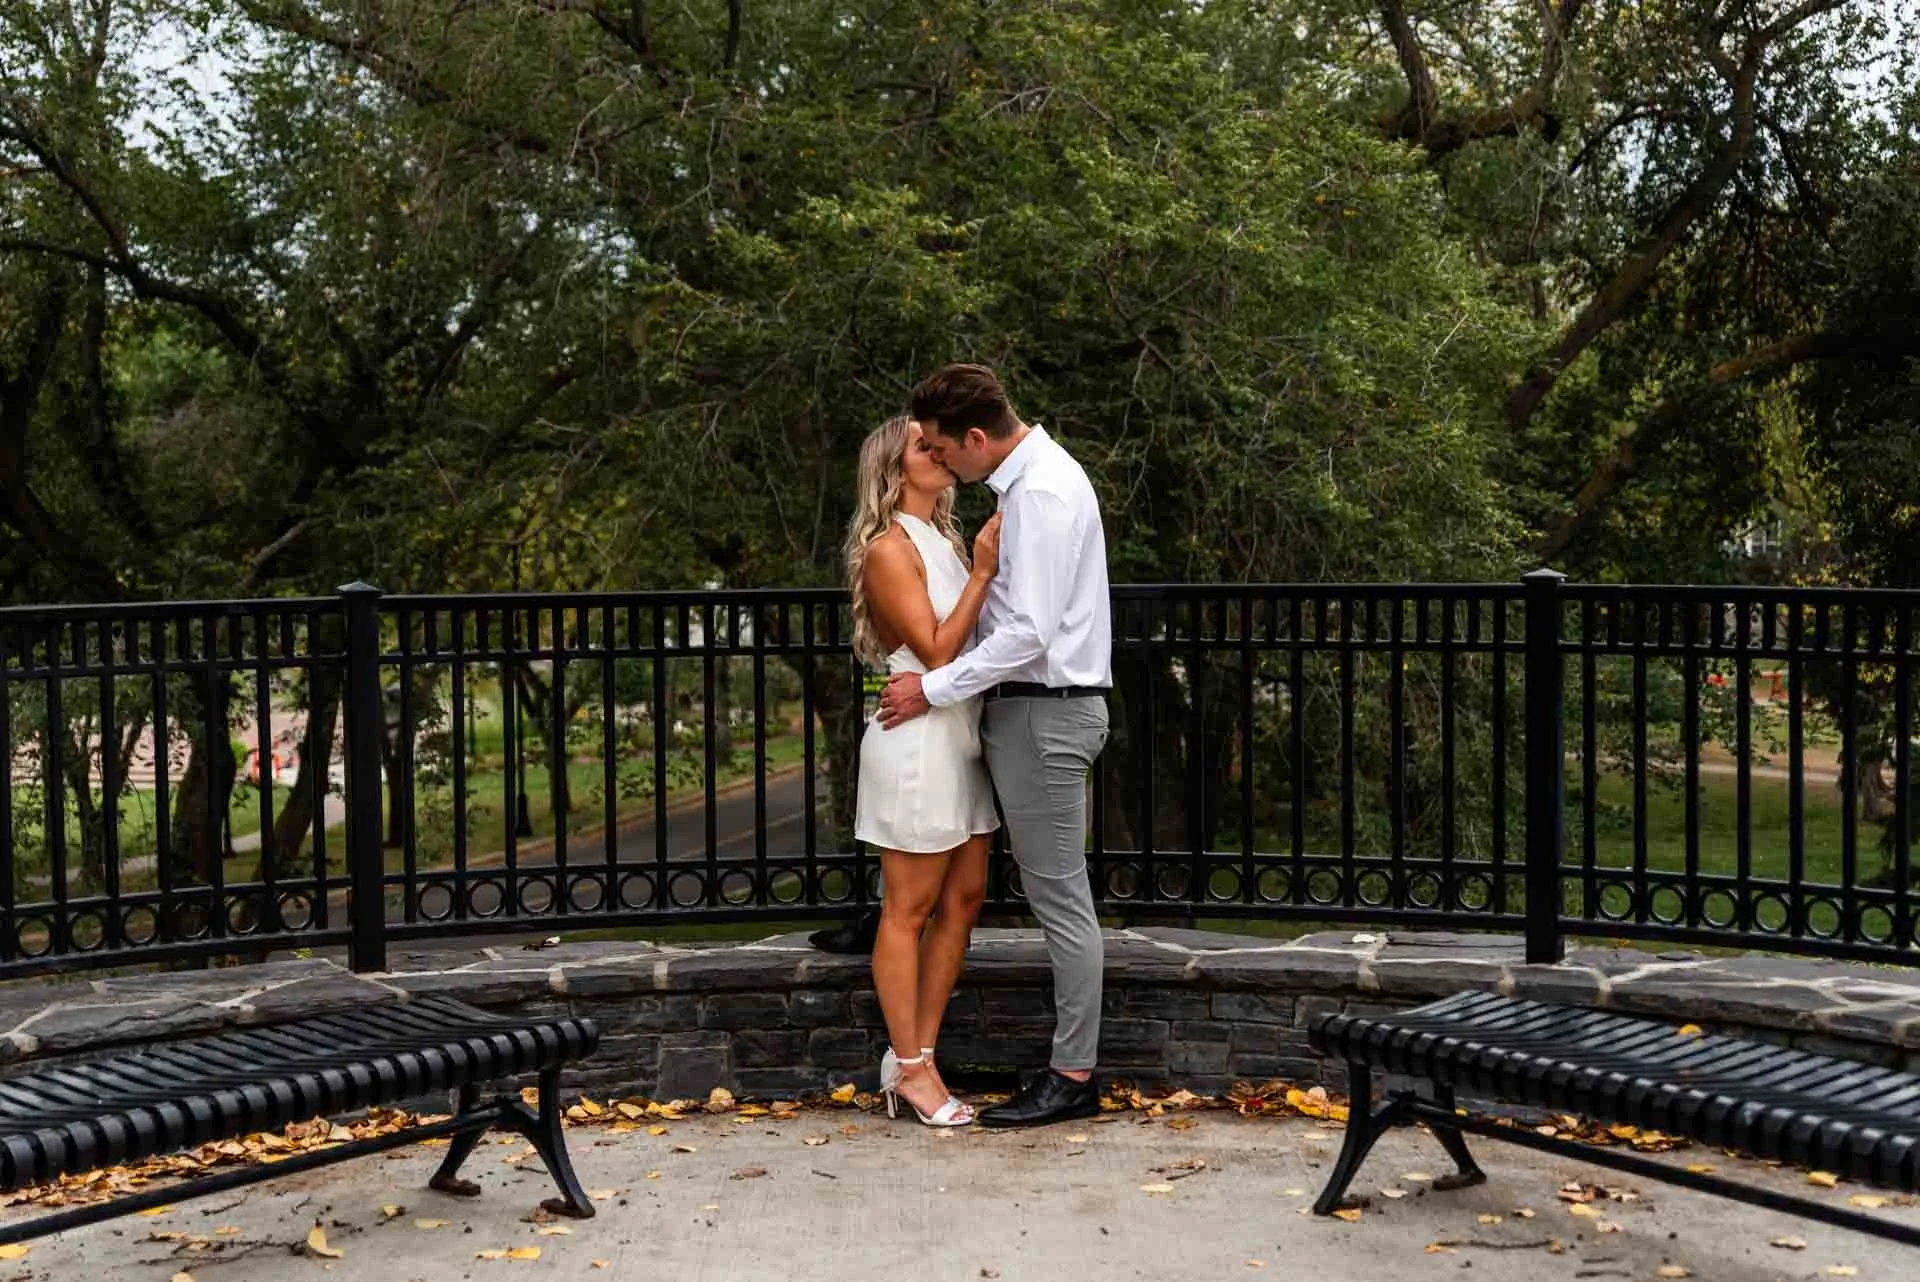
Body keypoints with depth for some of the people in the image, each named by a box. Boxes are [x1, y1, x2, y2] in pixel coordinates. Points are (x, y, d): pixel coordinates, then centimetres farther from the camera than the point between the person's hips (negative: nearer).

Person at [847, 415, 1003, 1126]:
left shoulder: (949, 542, 15)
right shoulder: (889, 549, -11)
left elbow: (981, 637, 14)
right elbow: (936, 650, -17)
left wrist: (989, 566, 6)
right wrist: (982, 573, -17)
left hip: (962, 738, 9)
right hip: (918, 740, -9)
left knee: (963, 900, 9)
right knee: (909, 910, -1)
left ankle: (916, 1054, 17)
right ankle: (909, 1068, 7)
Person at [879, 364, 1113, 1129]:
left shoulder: (1041, 493, -19)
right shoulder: (1031, 478, 13)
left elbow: (1028, 634, -24)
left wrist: (933, 690, -16)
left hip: (1044, 712, -10)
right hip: (1029, 705, 10)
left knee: (1059, 896, -3)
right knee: (1054, 893, 14)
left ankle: (1073, 1077, 6)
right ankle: (1072, 1059, 22)